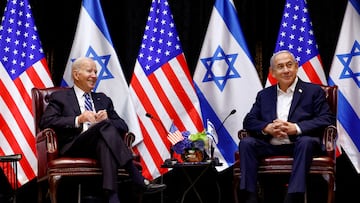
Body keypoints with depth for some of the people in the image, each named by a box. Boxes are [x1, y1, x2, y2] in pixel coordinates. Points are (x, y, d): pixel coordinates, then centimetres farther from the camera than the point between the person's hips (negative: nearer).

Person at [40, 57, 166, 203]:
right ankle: (139, 182, -41)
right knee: (105, 126, -33)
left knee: (104, 142, -36)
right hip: (74, 147, -3)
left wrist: (107, 119, -3)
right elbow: (46, 122, 0)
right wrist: (78, 120, -12)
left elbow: (123, 126, 21)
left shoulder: (103, 99, 29)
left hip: (101, 142, 4)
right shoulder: (60, 97, 17)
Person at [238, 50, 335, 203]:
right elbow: (249, 121, 13)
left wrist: (296, 128, -16)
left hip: (298, 143, -3)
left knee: (306, 142, -36)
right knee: (246, 142, -23)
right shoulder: (264, 95, 20)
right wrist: (267, 128, -11)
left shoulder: (313, 91, 10)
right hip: (271, 146, 3)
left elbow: (327, 119, -2)